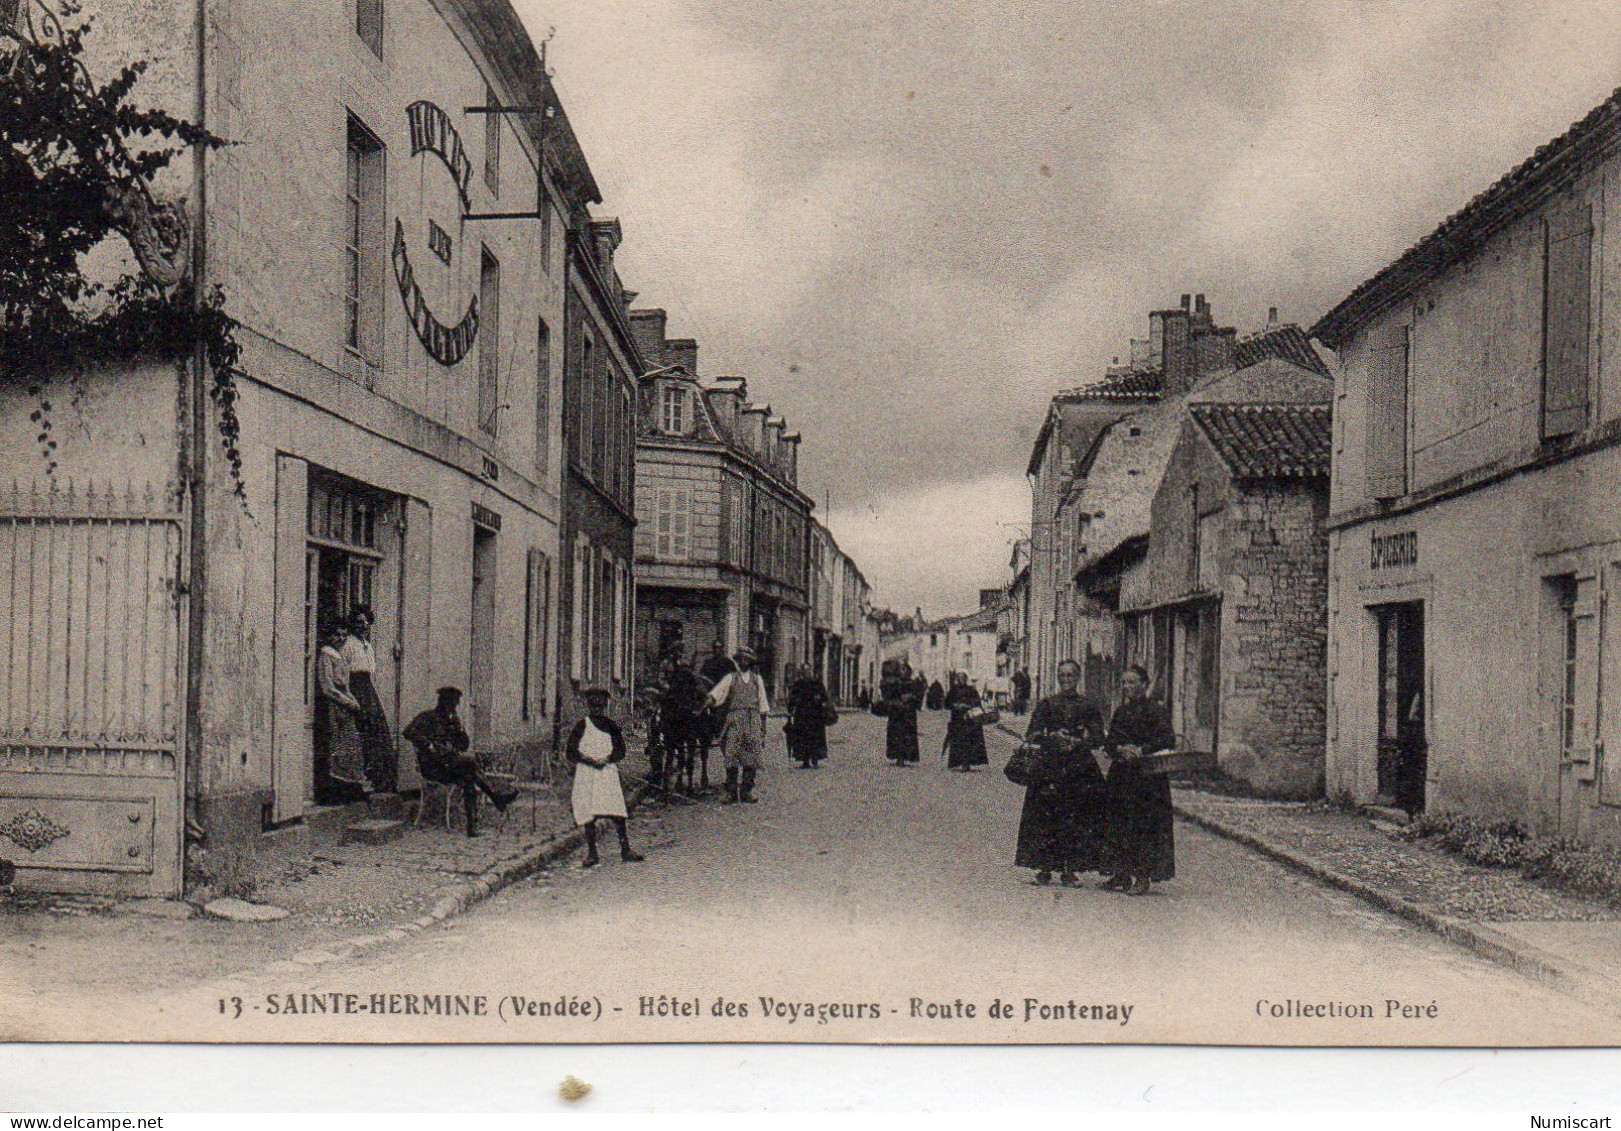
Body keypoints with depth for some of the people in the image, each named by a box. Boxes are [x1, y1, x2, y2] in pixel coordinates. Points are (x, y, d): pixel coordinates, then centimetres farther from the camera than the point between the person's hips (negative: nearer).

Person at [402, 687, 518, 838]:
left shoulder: (452, 720, 21)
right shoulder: (428, 717, 1)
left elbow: (464, 746, 18)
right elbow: (409, 733, -15)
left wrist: (460, 728, 2)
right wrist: (429, 746, -20)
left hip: (450, 767, 6)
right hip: (432, 766, -6)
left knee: (470, 781, -26)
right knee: (470, 758, -29)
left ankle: (472, 826, -30)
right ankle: (494, 793, -22)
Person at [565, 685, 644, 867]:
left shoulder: (612, 726, 11)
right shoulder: (581, 726, 6)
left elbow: (620, 751, 8)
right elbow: (571, 753, 1)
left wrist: (607, 759, -11)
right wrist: (589, 760, -14)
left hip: (609, 772, 1)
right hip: (586, 774, -1)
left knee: (618, 814, -7)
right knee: (588, 816, -2)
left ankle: (625, 850, -2)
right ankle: (592, 854, 5)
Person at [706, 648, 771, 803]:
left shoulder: (757, 679, 18)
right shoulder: (731, 678, 12)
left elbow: (762, 702, 18)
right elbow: (718, 690, -3)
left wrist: (763, 724, 12)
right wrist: (711, 699, -24)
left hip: (753, 720, 2)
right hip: (734, 720, -2)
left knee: (752, 756, -3)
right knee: (731, 755, -9)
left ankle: (747, 791, 3)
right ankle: (731, 792, -6)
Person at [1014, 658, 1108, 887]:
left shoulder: (1089, 707, 11)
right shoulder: (1046, 704, 11)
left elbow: (1098, 739, 4)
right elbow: (1031, 735, 6)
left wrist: (1076, 743, -12)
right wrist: (1052, 739, -11)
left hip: (1080, 768, 0)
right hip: (1049, 766, 0)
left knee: (1076, 819, -4)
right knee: (1046, 816, -5)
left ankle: (1069, 869, 2)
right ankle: (1045, 868, 1)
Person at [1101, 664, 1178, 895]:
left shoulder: (1155, 711, -4)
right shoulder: (1121, 711, 17)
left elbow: (1168, 739, -12)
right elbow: (1110, 742, 15)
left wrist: (1141, 750, -18)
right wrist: (1121, 749, -7)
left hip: (1146, 775, -7)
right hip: (1120, 774, 7)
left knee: (1144, 823, -7)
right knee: (1119, 822, 7)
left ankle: (1143, 877, -4)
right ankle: (1122, 874, 13)